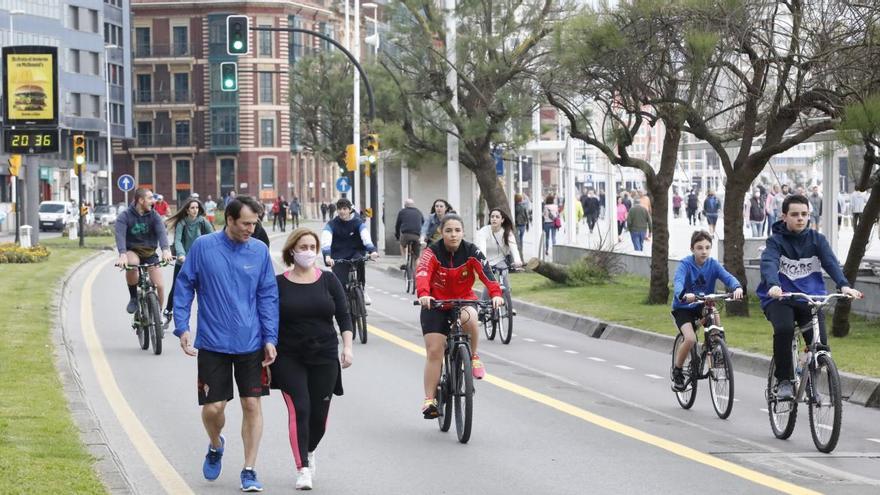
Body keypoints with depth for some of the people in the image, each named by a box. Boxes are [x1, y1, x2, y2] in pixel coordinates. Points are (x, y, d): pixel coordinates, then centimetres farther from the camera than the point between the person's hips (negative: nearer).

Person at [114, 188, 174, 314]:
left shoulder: (154, 216, -6)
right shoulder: (124, 217, -12)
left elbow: (161, 232, -20)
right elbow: (120, 235, -27)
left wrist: (165, 250, -41)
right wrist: (122, 255, -46)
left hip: (150, 253, 2)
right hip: (132, 251, -2)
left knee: (159, 285, -10)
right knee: (131, 264, -37)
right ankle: (133, 298, -14)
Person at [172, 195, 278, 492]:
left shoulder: (259, 251, 0)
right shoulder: (203, 247, -5)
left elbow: (268, 297, 5)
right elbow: (184, 287, 2)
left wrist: (270, 338, -1)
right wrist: (182, 328, -5)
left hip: (251, 344, 1)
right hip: (212, 343, -1)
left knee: (252, 405, 1)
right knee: (214, 407, -1)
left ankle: (249, 471, 11)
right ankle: (216, 446, 32)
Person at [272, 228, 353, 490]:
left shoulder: (328, 281, 5)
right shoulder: (278, 284, 0)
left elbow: (343, 316, 6)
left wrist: (347, 346, -6)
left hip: (324, 357, 2)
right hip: (289, 358, -2)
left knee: (319, 415, 5)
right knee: (299, 409, -15)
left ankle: (309, 452, 36)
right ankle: (303, 469, -13)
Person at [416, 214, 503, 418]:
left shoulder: (471, 252, -13)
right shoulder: (432, 253, -16)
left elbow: (486, 273, -27)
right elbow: (422, 274, -33)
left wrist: (496, 294, -46)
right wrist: (423, 294, -54)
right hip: (436, 304, 0)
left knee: (468, 318, -35)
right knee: (434, 351, -8)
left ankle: (473, 356, -8)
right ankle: (429, 400, -2)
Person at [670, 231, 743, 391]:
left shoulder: (713, 264, -10)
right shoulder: (685, 264, -19)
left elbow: (727, 277, -26)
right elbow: (678, 282, -36)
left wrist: (737, 288, -48)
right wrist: (684, 295, -59)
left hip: (703, 305, 3)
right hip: (683, 307, -3)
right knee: (690, 339, -24)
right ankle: (677, 370, 2)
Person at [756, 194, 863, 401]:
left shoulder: (817, 239, 4)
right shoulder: (776, 241, -4)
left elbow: (831, 263, -11)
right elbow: (769, 263, -23)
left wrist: (844, 285, -31)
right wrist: (773, 286, -45)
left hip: (810, 298, 3)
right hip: (779, 299, -3)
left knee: (819, 342, -16)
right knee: (784, 329, -32)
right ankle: (783, 380, -16)